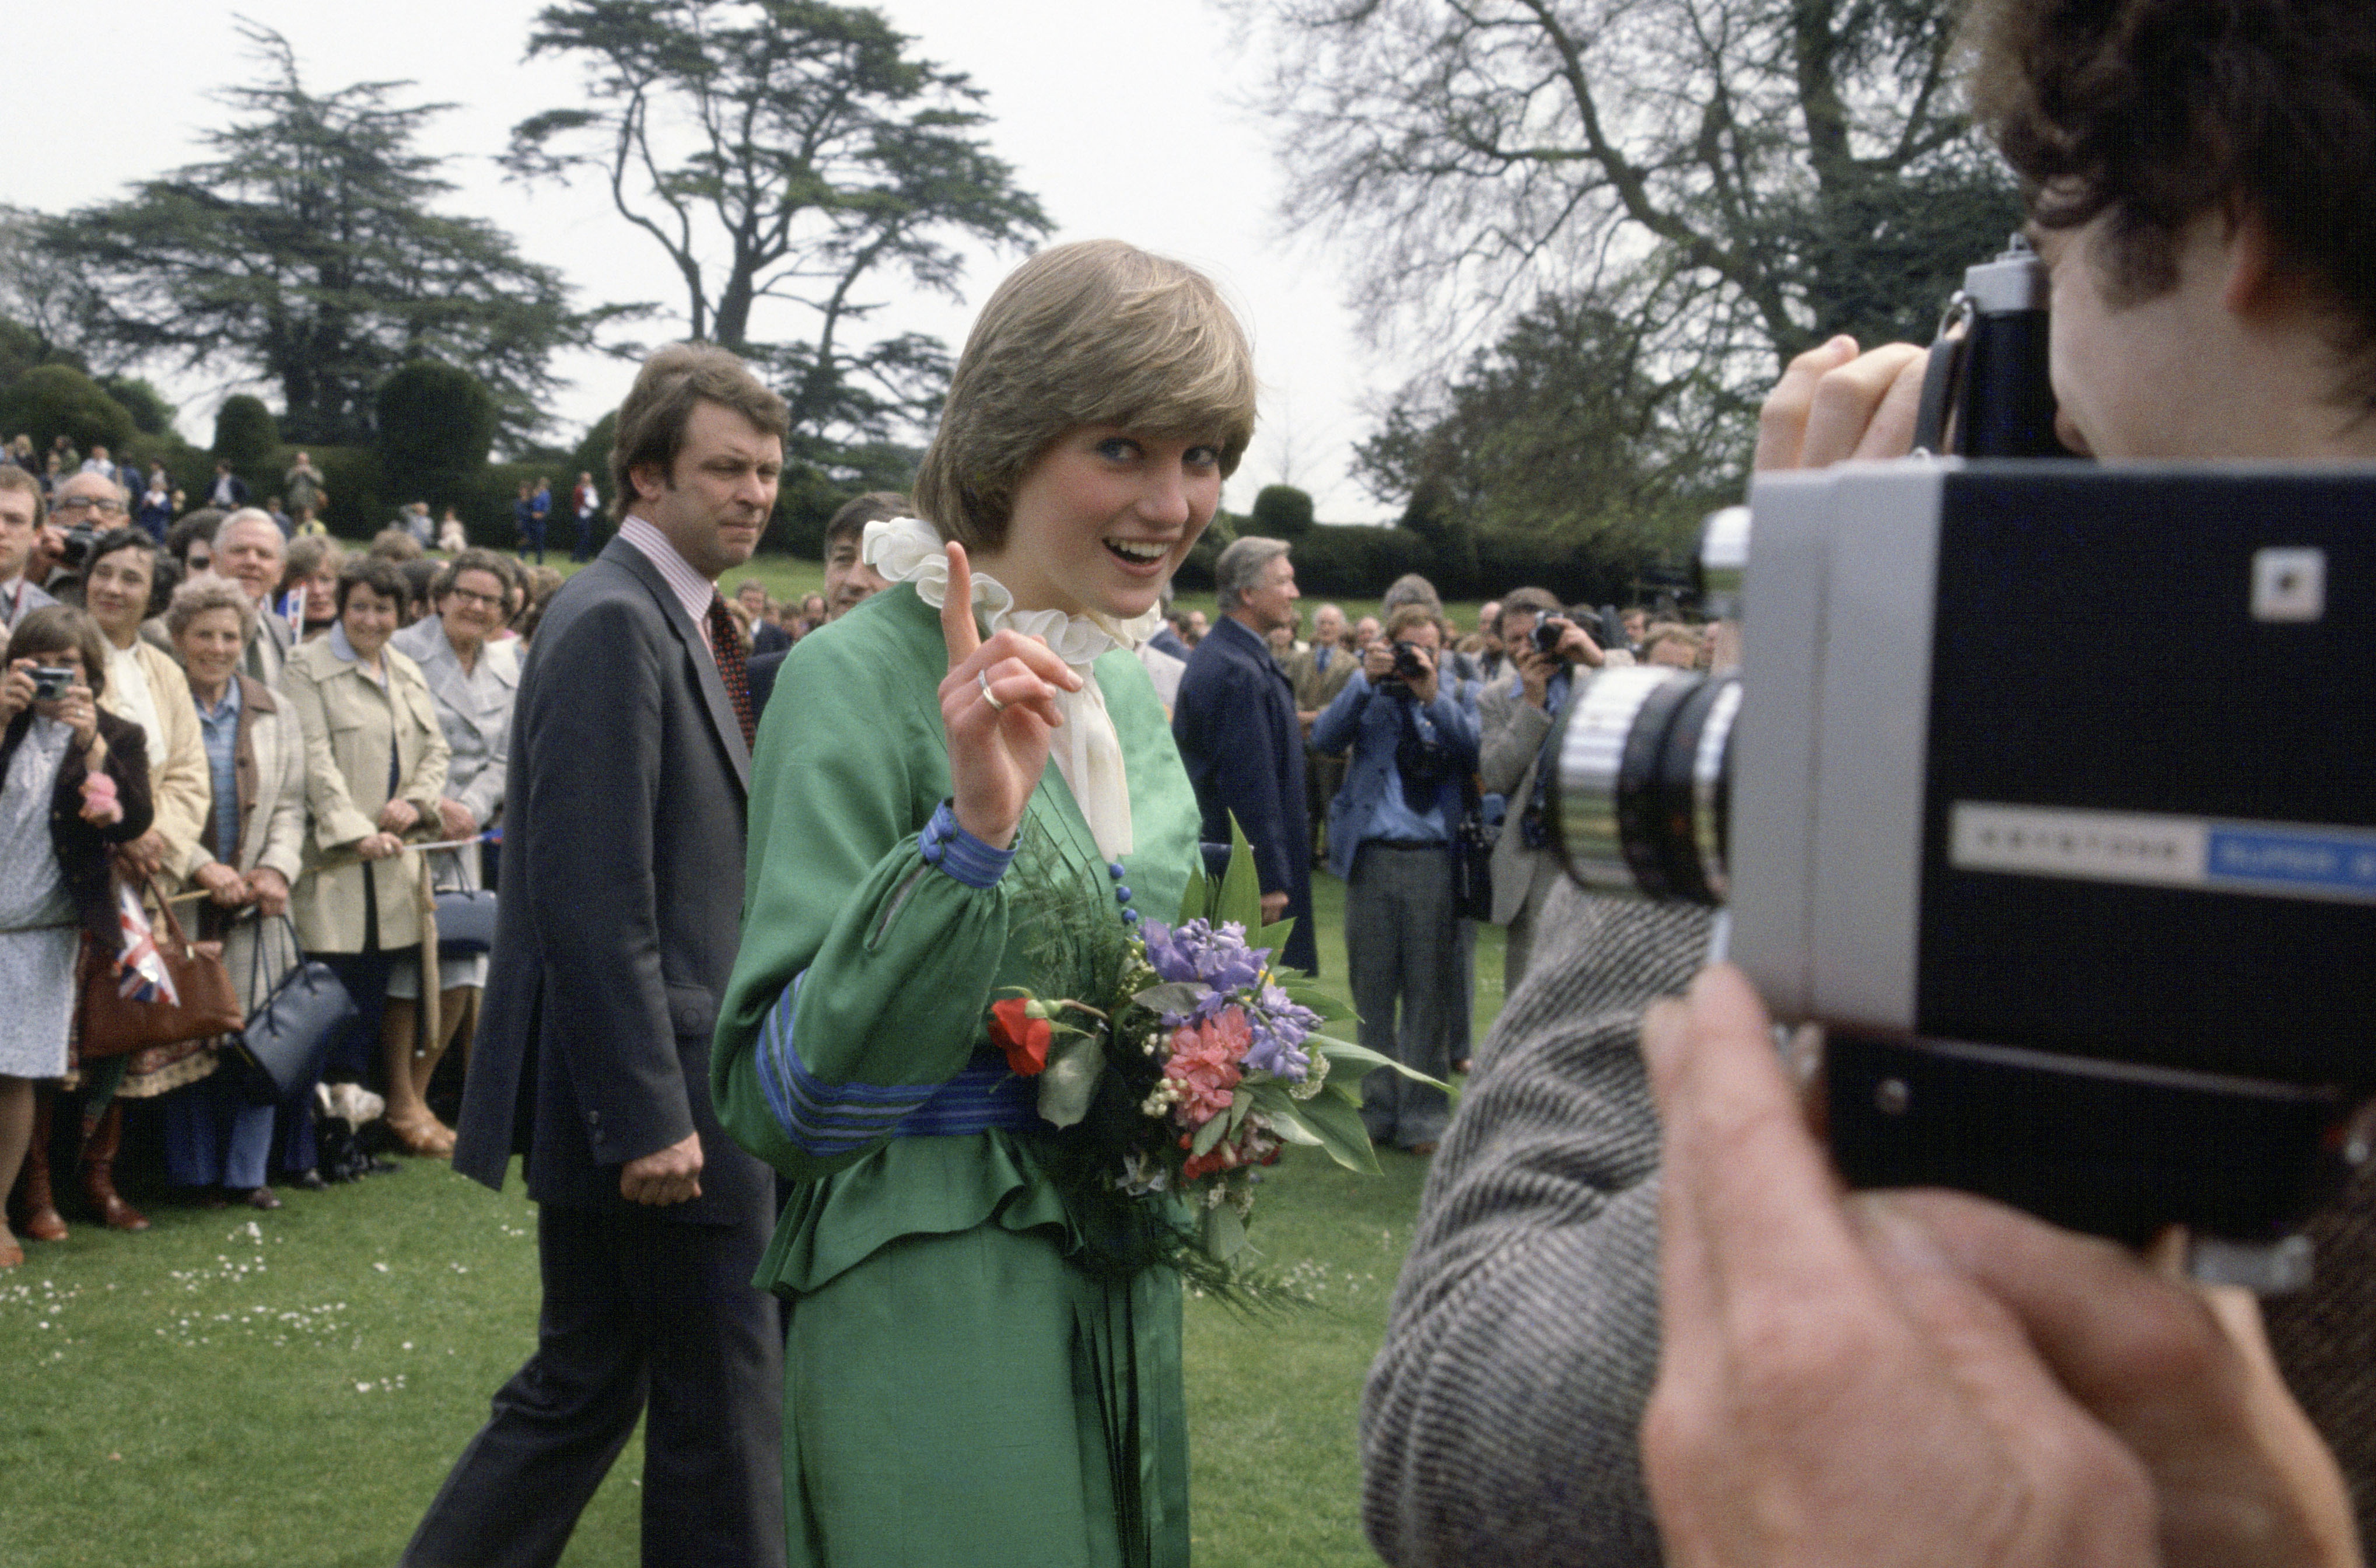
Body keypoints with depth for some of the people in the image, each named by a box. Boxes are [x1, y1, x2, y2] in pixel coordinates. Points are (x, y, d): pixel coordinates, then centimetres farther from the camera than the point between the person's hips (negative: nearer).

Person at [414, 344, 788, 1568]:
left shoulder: (677, 620, 15)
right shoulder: (616, 624, -16)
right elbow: (593, 901, -22)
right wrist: (649, 1118, -22)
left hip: (663, 1095, 10)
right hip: (652, 1099, -10)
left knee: (584, 1389, 17)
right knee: (724, 1413, 2)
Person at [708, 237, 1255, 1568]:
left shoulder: (1133, 686, 8)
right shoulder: (863, 677, -15)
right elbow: (781, 1102, -19)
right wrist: (969, 832, -30)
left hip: (1122, 1294, 7)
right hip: (929, 1301, -7)